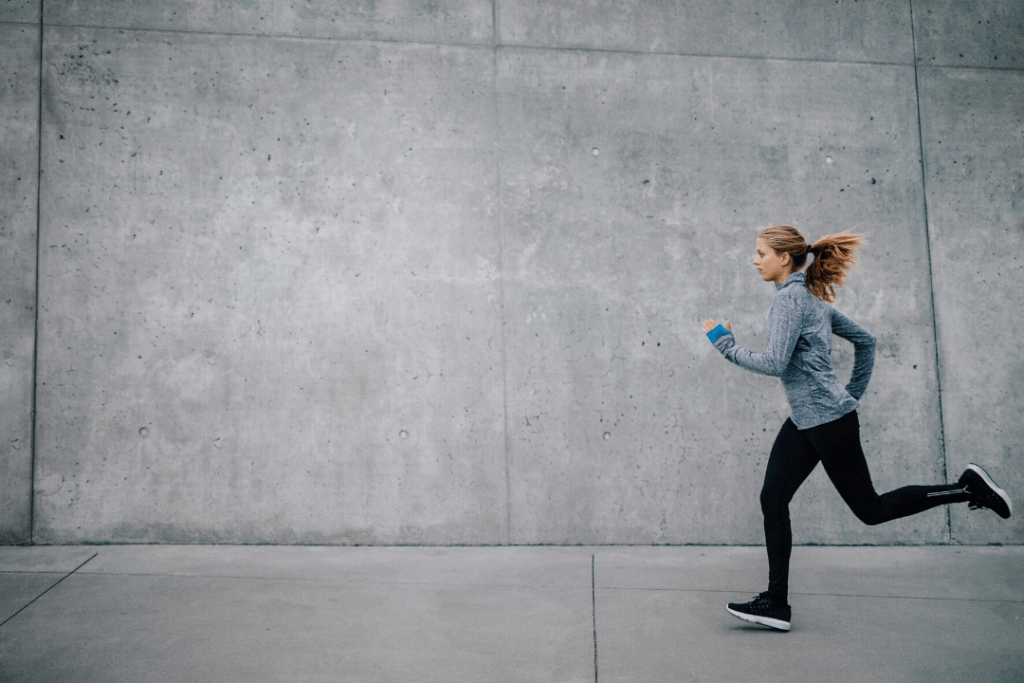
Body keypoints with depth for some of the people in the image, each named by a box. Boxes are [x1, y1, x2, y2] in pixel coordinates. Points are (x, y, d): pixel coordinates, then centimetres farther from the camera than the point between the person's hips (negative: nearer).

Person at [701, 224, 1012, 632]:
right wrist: (854, 393, 20)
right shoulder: (813, 297, 13)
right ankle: (776, 603, 8)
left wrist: (724, 342, -15)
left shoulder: (790, 298, -16)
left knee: (870, 509, 5)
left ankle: (968, 489, 18)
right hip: (803, 421, 10)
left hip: (828, 419, -10)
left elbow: (773, 363, -25)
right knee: (773, 500, 4)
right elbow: (864, 340, 19)